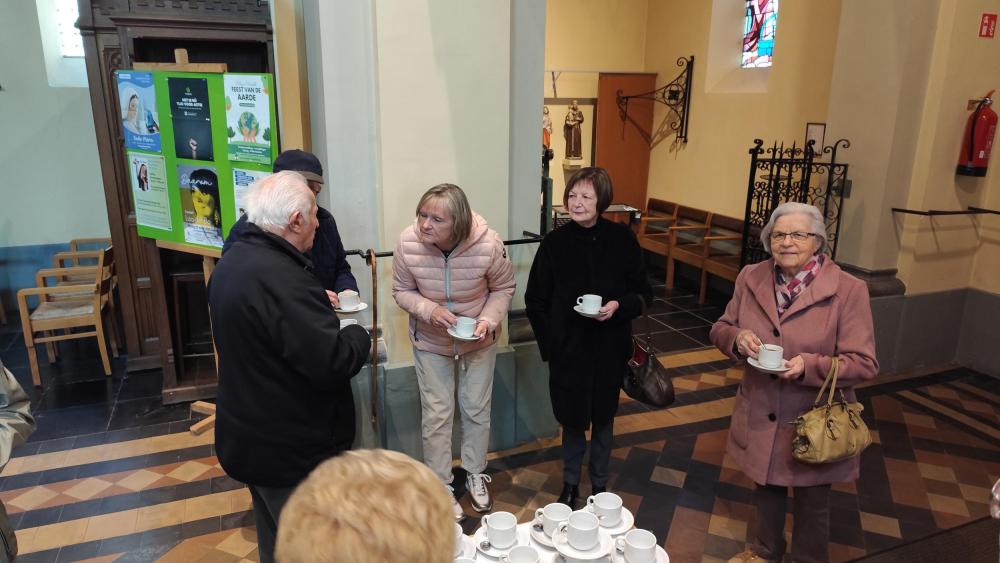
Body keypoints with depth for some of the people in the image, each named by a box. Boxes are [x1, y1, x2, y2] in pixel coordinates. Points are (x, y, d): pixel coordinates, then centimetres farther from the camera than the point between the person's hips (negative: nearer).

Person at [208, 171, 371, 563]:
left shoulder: (235, 261, 4)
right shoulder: (280, 277, -29)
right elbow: (333, 363, -30)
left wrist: (314, 300, 13)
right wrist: (359, 335, -11)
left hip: (250, 437, 10)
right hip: (291, 447, -9)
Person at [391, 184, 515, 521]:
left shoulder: (488, 244, -28)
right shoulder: (408, 243, -26)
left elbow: (503, 288, -10)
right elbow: (402, 291, -10)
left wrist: (489, 319, -26)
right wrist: (429, 310, -28)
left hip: (478, 341, 0)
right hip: (430, 341, 0)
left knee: (477, 410, 15)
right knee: (436, 414, 7)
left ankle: (475, 474, 40)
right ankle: (441, 486, 29)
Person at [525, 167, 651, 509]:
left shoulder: (622, 239, -8)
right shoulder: (554, 243, -9)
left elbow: (643, 293, -1)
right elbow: (535, 301, -2)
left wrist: (618, 306, -21)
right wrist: (549, 345, -6)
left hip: (609, 349, 1)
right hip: (567, 349, 0)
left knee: (603, 417, 18)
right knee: (572, 419, 14)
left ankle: (599, 483, 40)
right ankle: (570, 483, 37)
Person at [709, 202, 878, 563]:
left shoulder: (848, 290, -17)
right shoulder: (750, 279, -5)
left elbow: (864, 364, -16)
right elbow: (720, 329, 5)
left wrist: (810, 366, -32)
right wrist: (736, 338, -19)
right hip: (760, 417, 4)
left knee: (811, 503, 18)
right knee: (766, 489, 26)